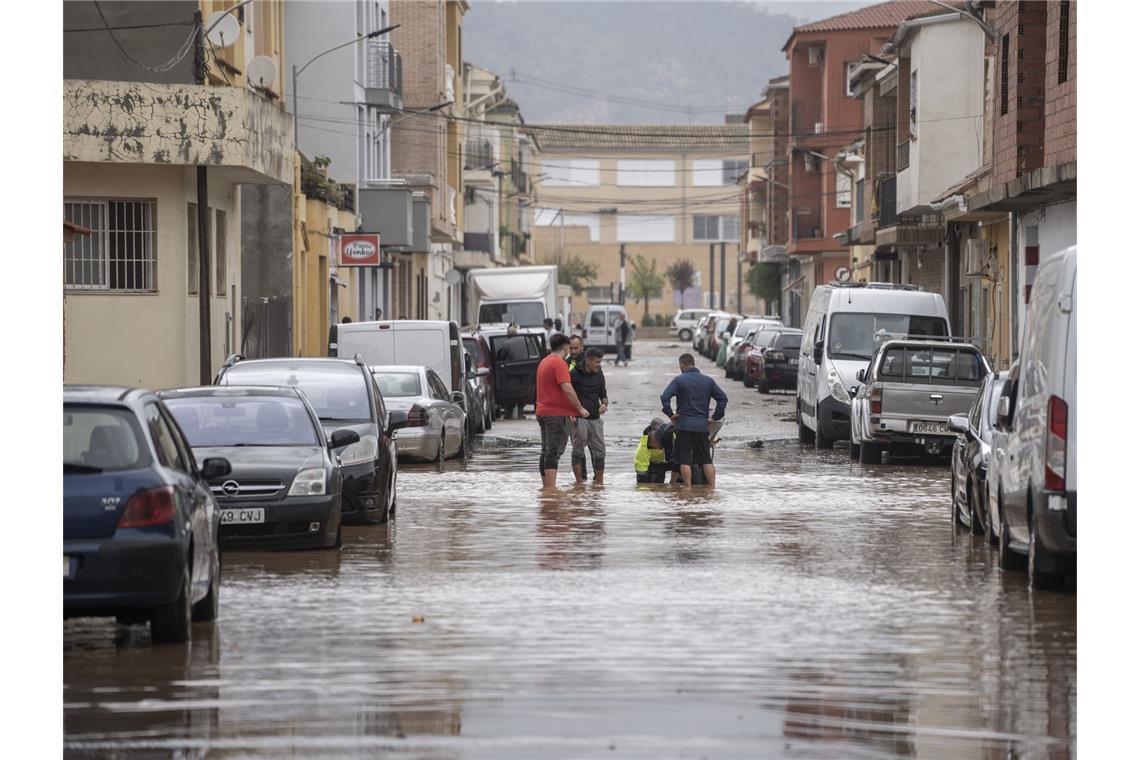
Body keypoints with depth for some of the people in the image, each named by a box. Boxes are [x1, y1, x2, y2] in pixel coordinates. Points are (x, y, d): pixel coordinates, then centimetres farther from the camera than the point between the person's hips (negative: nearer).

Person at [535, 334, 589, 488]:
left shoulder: (544, 362, 18)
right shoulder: (559, 363, -13)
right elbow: (567, 389, -22)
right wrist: (580, 409, -13)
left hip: (542, 412, 9)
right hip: (557, 414, -9)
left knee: (547, 452, 13)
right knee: (554, 452, -12)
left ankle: (546, 487, 16)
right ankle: (551, 488, -18)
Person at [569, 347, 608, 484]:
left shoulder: (599, 374, 11)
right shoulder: (574, 374, -7)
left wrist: (604, 403, -3)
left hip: (595, 418, 6)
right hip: (579, 419, -6)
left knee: (599, 451, 6)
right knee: (578, 449, -4)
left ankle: (599, 482, 12)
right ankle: (580, 482, 0)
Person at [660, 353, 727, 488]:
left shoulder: (679, 380, -4)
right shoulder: (708, 381, 8)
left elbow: (665, 397, -15)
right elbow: (723, 398, 8)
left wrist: (670, 414, -5)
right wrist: (715, 417, 10)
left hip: (684, 426, -4)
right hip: (702, 426, 4)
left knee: (684, 460, 0)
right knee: (706, 459, 10)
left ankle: (688, 488, -5)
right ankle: (712, 487, 6)